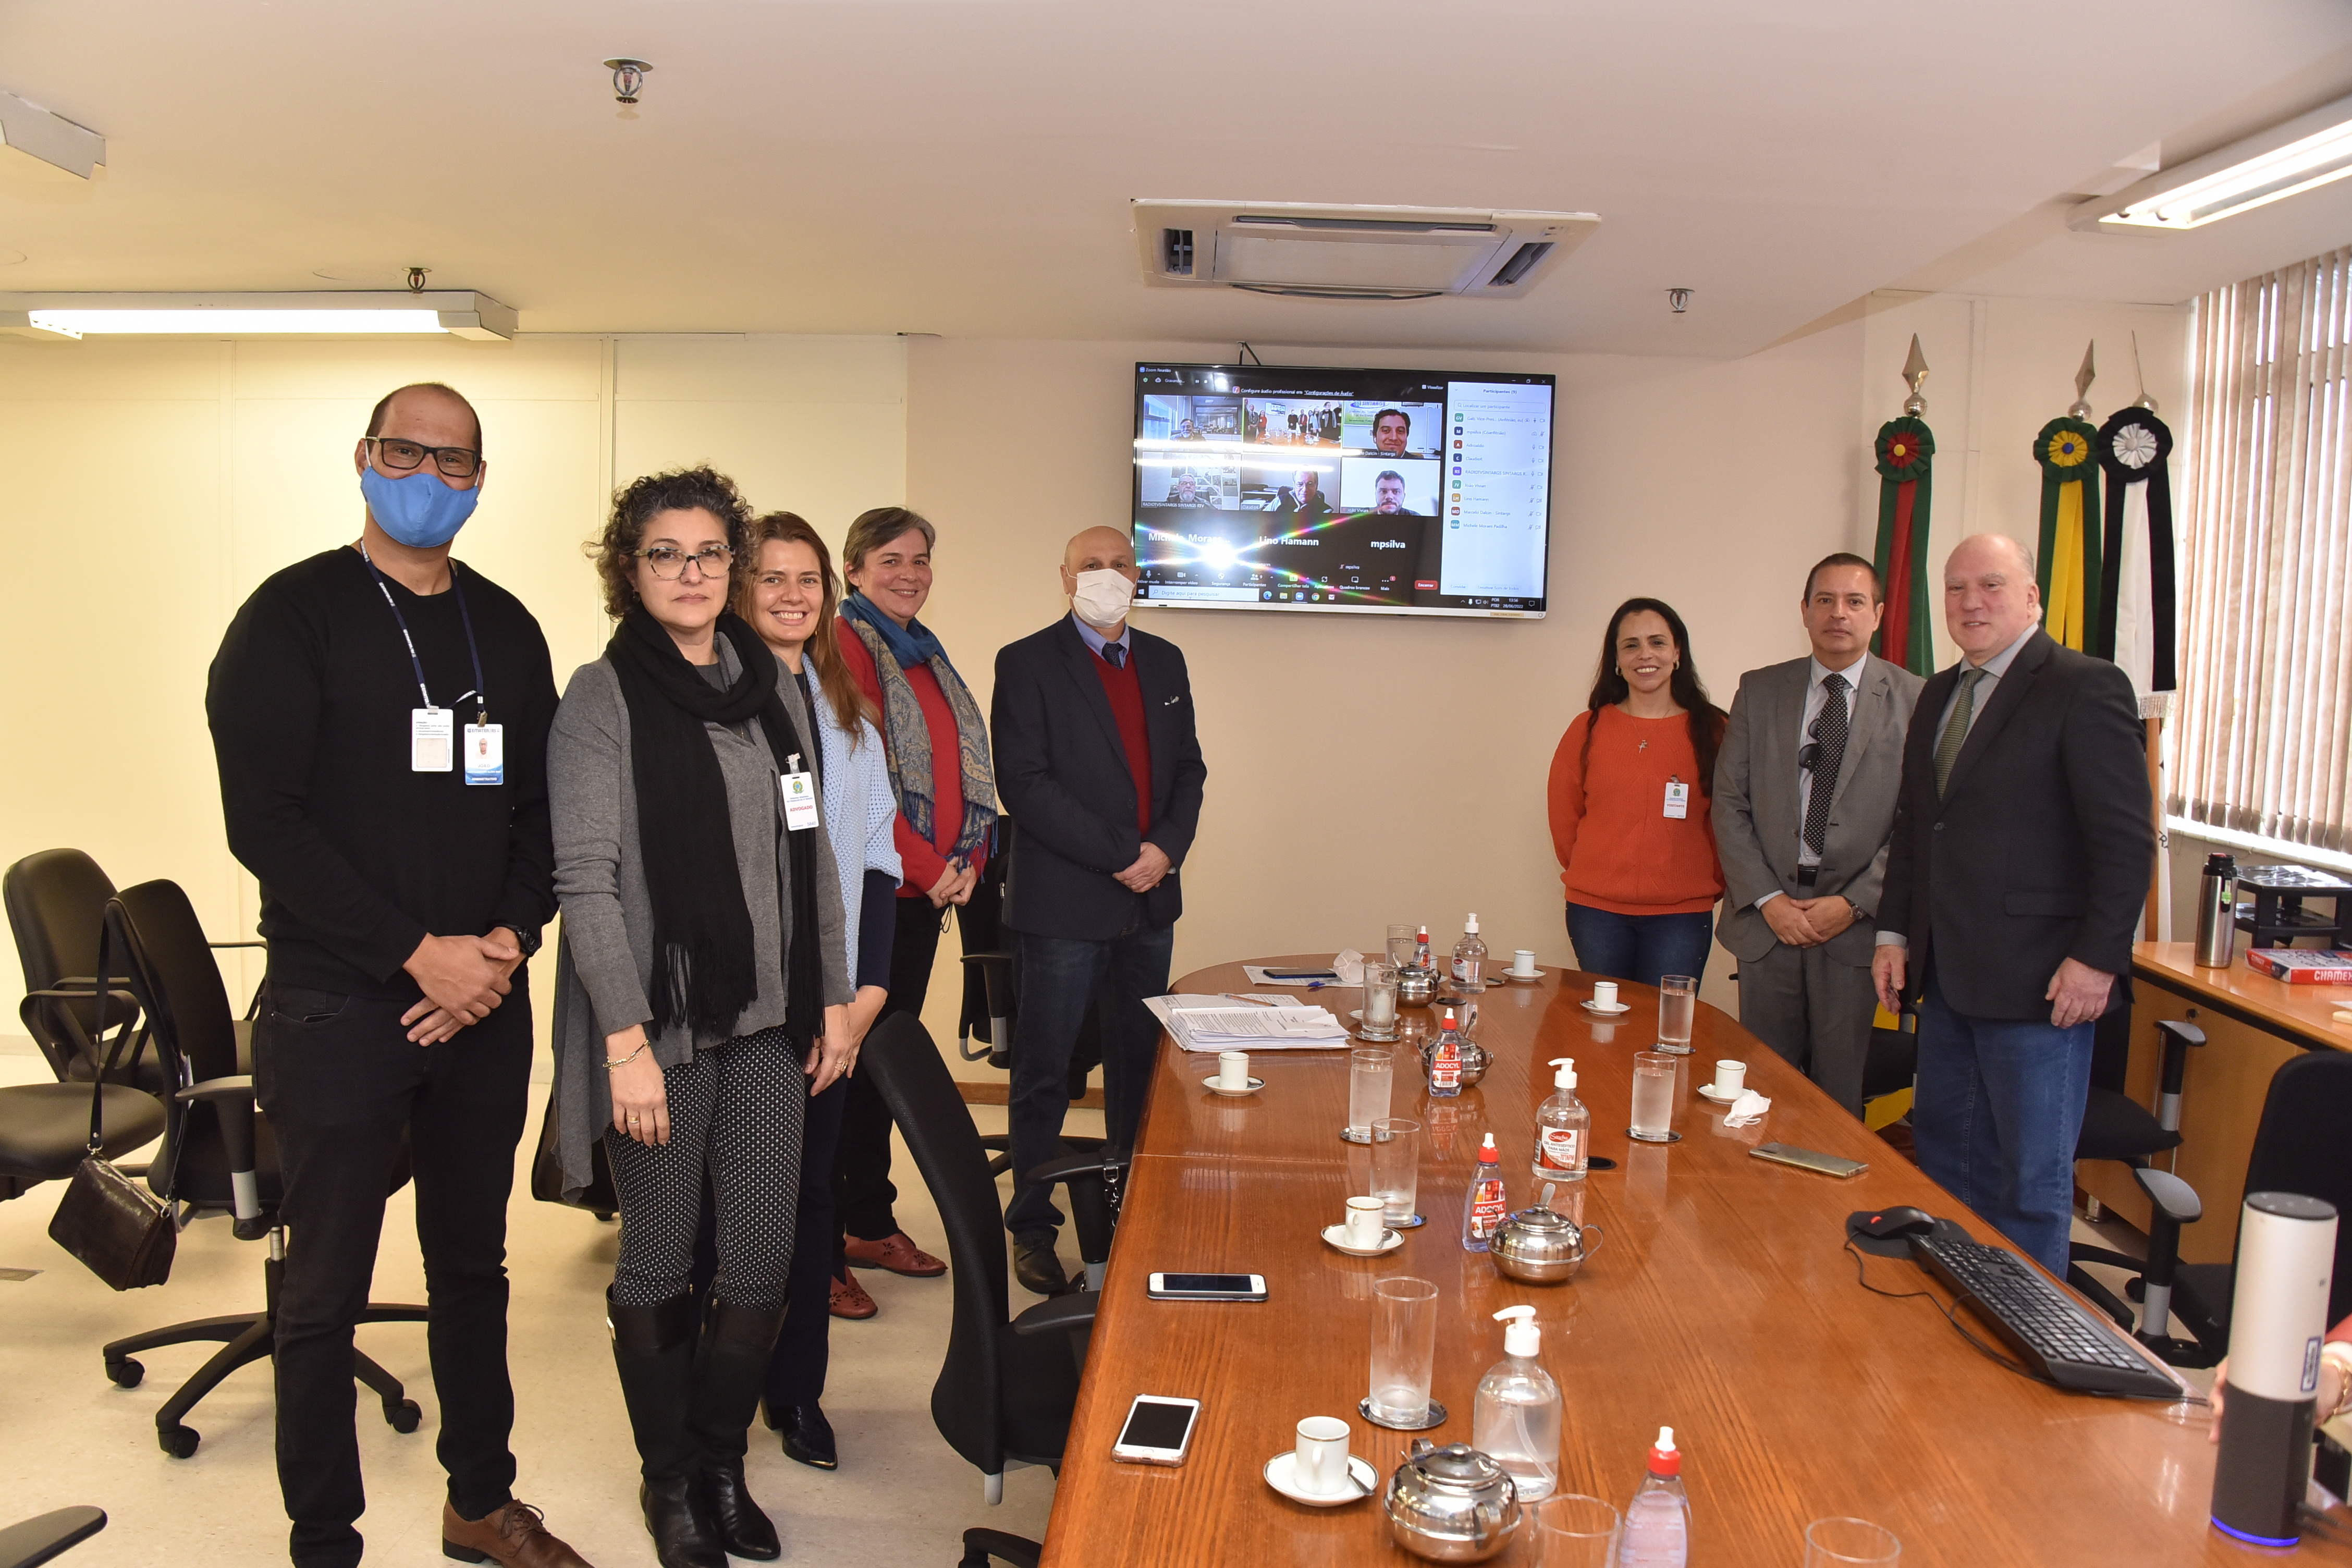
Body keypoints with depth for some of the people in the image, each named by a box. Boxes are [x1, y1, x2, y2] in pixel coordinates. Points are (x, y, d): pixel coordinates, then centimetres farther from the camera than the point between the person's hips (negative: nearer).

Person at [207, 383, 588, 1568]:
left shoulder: (506, 628, 10)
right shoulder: (294, 615, -4)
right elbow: (263, 817, -12)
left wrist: (511, 938, -6)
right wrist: (419, 954, -15)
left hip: (484, 1001, 5)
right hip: (339, 1004, -4)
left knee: (473, 1264, 15)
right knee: (325, 1293, 4)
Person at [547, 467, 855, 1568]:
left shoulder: (773, 690, 9)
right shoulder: (603, 699, -6)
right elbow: (587, 882, -11)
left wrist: (832, 999, 10)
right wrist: (627, 1040, -17)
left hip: (767, 1022, 5)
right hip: (663, 1029, -4)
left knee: (763, 1261, 9)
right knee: (658, 1266, 9)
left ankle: (722, 1461, 31)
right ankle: (670, 1478, 30)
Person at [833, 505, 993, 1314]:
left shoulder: (926, 656, 18)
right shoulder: (844, 648, -9)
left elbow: (965, 770, 17)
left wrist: (968, 862, 3)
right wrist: (928, 869, -14)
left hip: (926, 890, 8)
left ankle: (870, 1223, 28)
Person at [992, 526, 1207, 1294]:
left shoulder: (1164, 662, 13)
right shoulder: (1027, 663, -5)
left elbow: (1188, 768, 14)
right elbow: (1025, 784, -13)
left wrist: (1167, 848, -4)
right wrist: (1119, 856, -17)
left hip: (1151, 897, 6)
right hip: (1066, 900, -5)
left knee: (1140, 1065, 14)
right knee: (1044, 1073, 3)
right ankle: (1032, 1225, 17)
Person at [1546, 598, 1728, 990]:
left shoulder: (1712, 730, 0)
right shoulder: (1588, 729, 3)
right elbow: (1564, 815, 12)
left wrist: (1713, 883, 8)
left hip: (1681, 916, -1)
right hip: (1597, 913, 1)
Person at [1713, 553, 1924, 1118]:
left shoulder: (1914, 700, 0)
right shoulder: (1759, 690, 7)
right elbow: (1729, 802, 4)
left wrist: (1854, 903, -10)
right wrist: (1767, 899, -5)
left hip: (1858, 923, -2)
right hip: (1768, 918, 2)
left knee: (1842, 1093, 3)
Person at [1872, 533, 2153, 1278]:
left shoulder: (2086, 688, -10)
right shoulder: (1939, 694, 14)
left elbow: (2127, 840, -14)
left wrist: (2098, 958, -18)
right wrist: (1894, 932, 12)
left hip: (2036, 981, -8)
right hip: (1948, 974, 8)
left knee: (2031, 1177, 4)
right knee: (1944, 1158, 16)